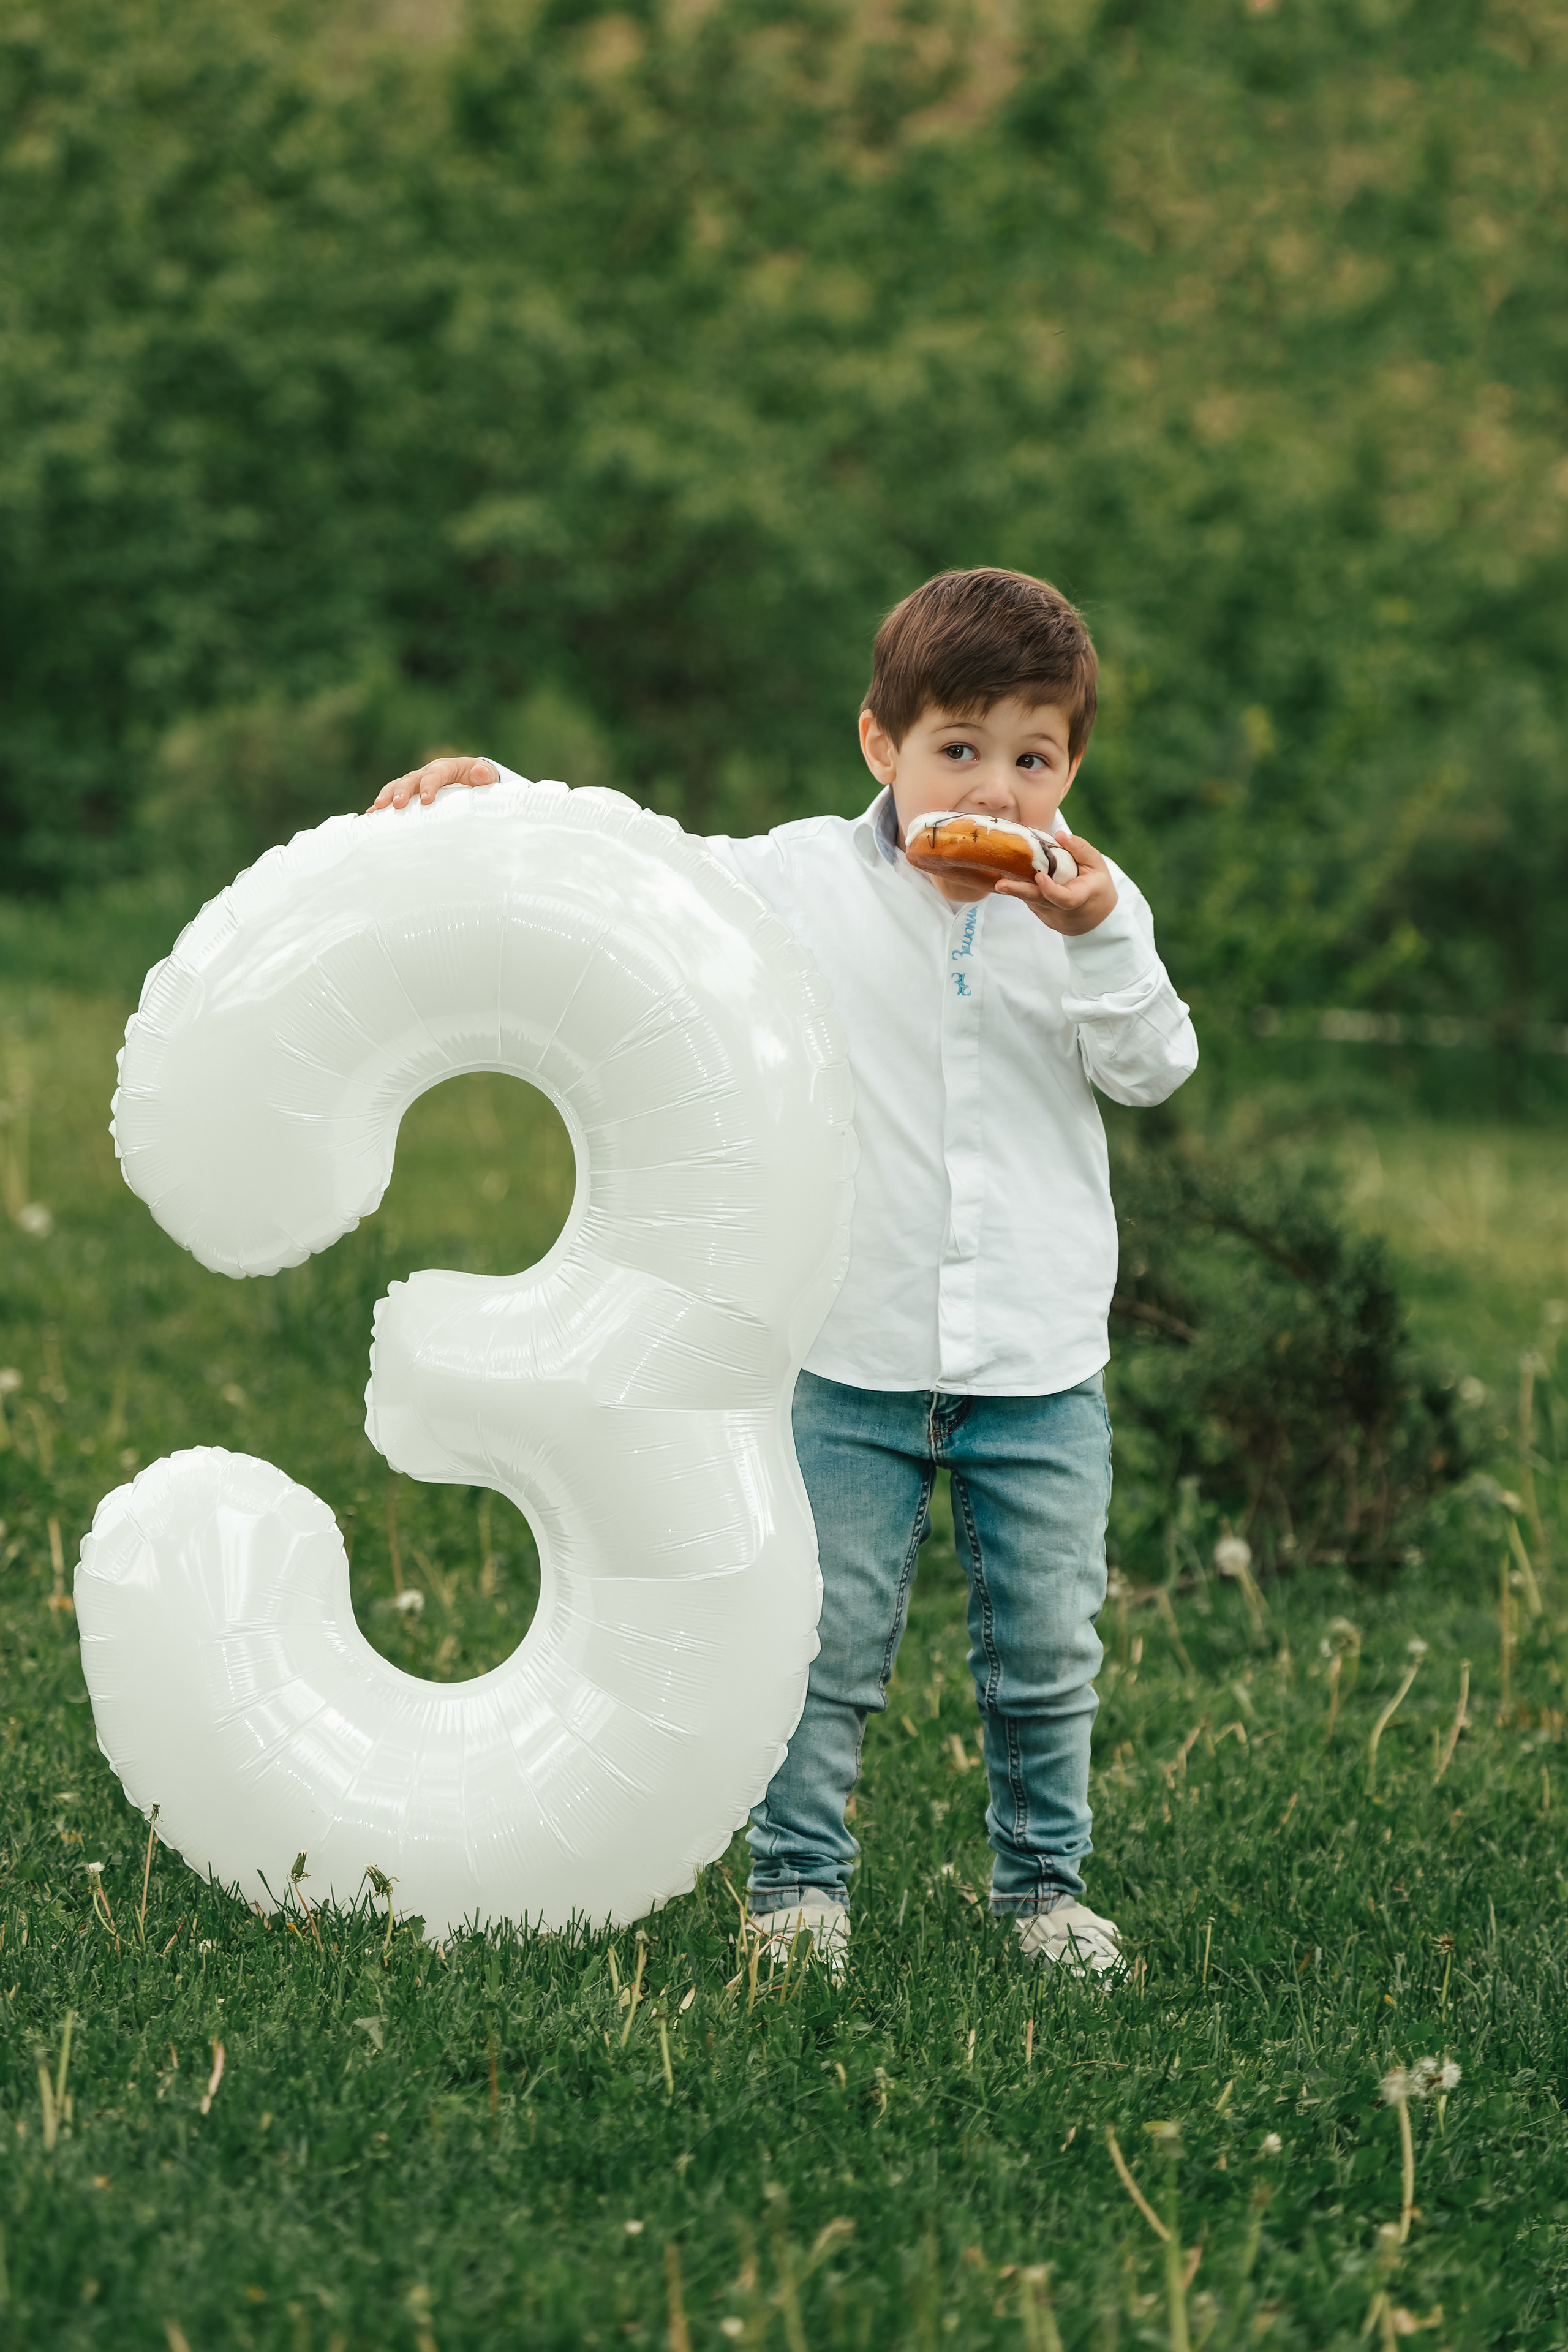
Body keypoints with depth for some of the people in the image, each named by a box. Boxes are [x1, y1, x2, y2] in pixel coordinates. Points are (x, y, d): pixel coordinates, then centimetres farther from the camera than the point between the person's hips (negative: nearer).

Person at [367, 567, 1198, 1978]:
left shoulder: (1092, 904, 0)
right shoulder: (806, 880, -2)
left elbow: (1155, 1072, -8)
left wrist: (1098, 943, -24)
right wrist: (493, 798, -8)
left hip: (1041, 1368, 1)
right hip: (856, 1357, -1)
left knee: (1044, 1650, 9)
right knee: (828, 1643, 3)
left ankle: (1045, 1879, 25)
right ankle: (799, 1883, 16)